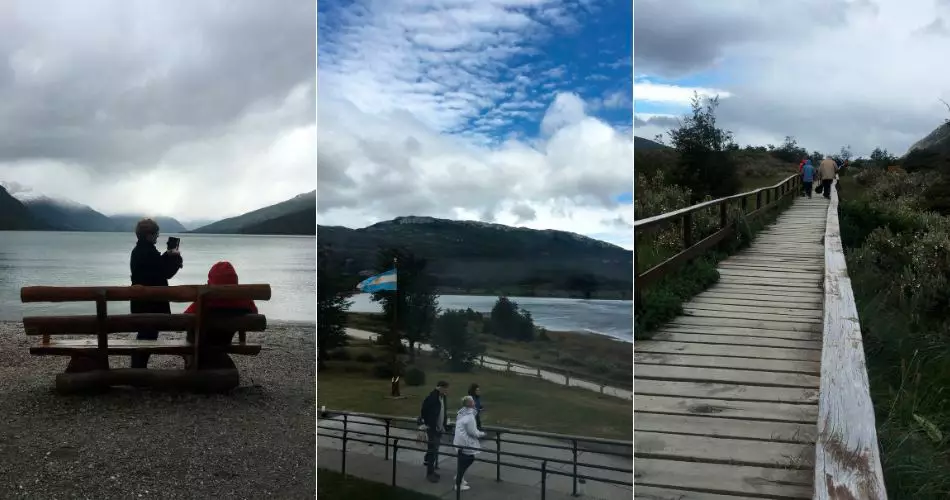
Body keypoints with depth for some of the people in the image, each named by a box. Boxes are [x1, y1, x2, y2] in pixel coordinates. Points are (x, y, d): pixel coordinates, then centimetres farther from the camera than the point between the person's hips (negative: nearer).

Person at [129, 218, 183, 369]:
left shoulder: (139, 250, 10)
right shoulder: (149, 252, -21)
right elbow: (166, 272, -20)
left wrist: (168, 255, 11)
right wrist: (175, 256, -7)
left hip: (141, 300, 10)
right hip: (151, 302, -10)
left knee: (144, 333, 19)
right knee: (149, 334, -1)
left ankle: (137, 367, 25)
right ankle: (139, 368, 3)